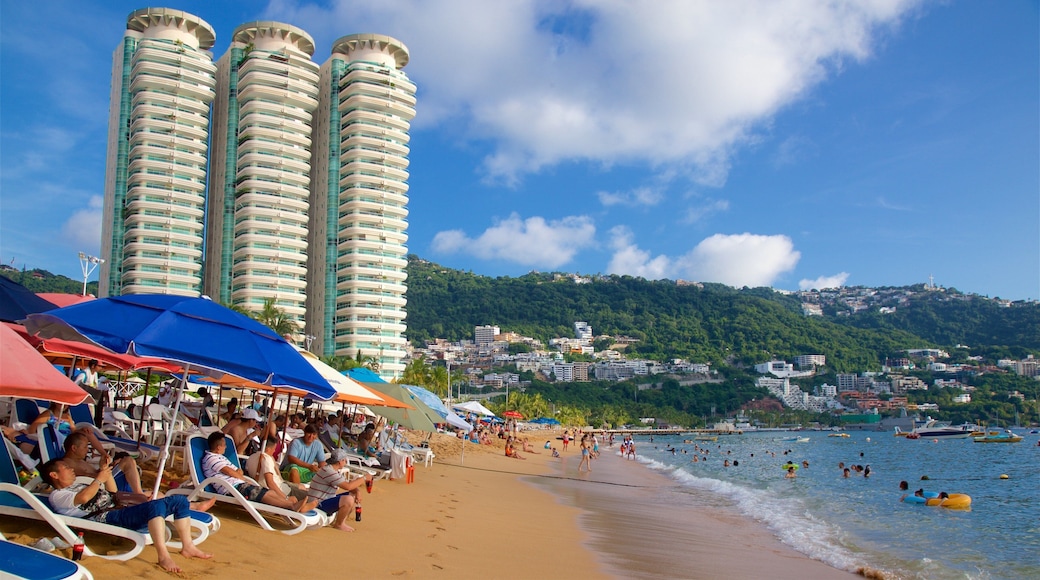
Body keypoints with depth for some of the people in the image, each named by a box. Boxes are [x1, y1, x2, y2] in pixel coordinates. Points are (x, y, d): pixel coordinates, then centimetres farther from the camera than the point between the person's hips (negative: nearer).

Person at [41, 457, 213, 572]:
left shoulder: (80, 485, 33)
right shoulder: (56, 496, 5)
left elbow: (112, 491, 35)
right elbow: (83, 498, -17)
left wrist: (106, 471, 22)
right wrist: (100, 478, -5)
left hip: (120, 510, 9)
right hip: (109, 517, -9)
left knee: (180, 500, -1)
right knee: (156, 505, -37)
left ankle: (187, 546, -5)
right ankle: (163, 556, -43)